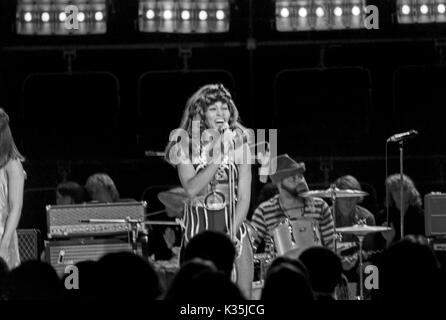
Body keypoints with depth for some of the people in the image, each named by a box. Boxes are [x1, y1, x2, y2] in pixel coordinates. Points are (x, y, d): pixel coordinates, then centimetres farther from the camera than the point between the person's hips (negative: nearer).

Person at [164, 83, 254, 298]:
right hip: (199, 222, -1)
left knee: (244, 295, -6)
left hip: (233, 220, 1)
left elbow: (244, 196, -2)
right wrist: (217, 159, -24)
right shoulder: (185, 142, -3)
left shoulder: (238, 141, 0)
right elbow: (191, 189, -16)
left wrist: (231, 234, -12)